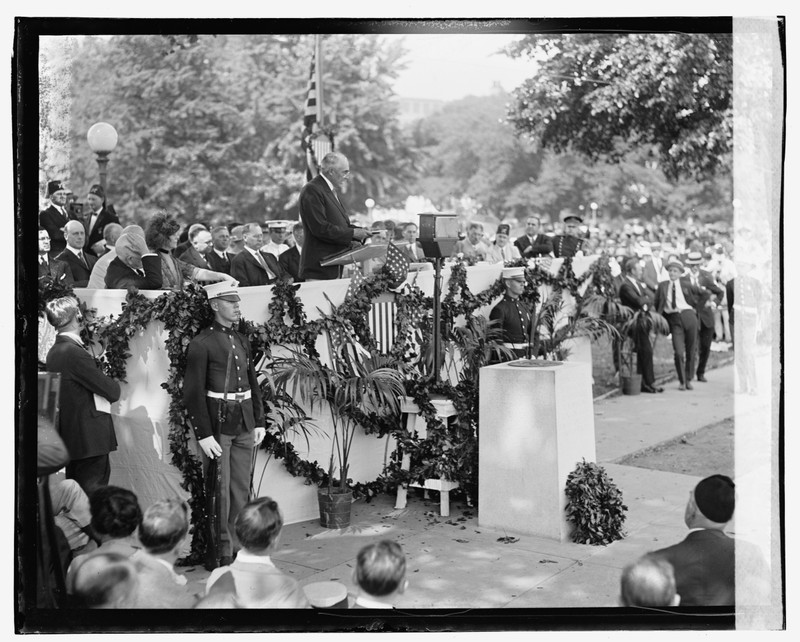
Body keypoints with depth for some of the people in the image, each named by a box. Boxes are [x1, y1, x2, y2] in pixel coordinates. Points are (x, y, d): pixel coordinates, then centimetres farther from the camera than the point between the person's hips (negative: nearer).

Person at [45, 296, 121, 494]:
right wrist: (114, 385, 6)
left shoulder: (54, 351, 10)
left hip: (70, 437, 10)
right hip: (90, 437, -10)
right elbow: (111, 391, -15)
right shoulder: (74, 352, -19)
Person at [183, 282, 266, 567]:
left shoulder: (242, 341, 13)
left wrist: (259, 422, 13)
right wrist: (204, 435, -16)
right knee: (219, 490, 0)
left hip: (244, 426, 6)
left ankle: (237, 544, 21)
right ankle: (221, 551, 10)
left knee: (242, 490, 10)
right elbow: (193, 393, -12)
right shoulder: (201, 344, -9)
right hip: (218, 425, -6)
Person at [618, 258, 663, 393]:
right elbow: (638, 301, -22)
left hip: (642, 320, 9)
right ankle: (649, 382, -5)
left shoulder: (638, 283, 17)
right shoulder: (625, 285, -13)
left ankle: (642, 382, 15)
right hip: (635, 322, -9)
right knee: (646, 351, -10)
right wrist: (646, 298, -1)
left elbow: (650, 300, 12)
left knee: (643, 352, 10)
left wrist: (645, 304, -9)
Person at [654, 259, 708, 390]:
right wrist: (662, 318, 4)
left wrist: (696, 307, 10)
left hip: (688, 316, 1)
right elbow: (657, 304, 12)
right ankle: (681, 381, 3)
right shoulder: (663, 286, 7)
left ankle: (688, 380, 20)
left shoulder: (686, 285, 5)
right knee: (678, 352, -12)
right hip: (674, 320, -1)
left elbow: (705, 294, 14)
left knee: (690, 351, 5)